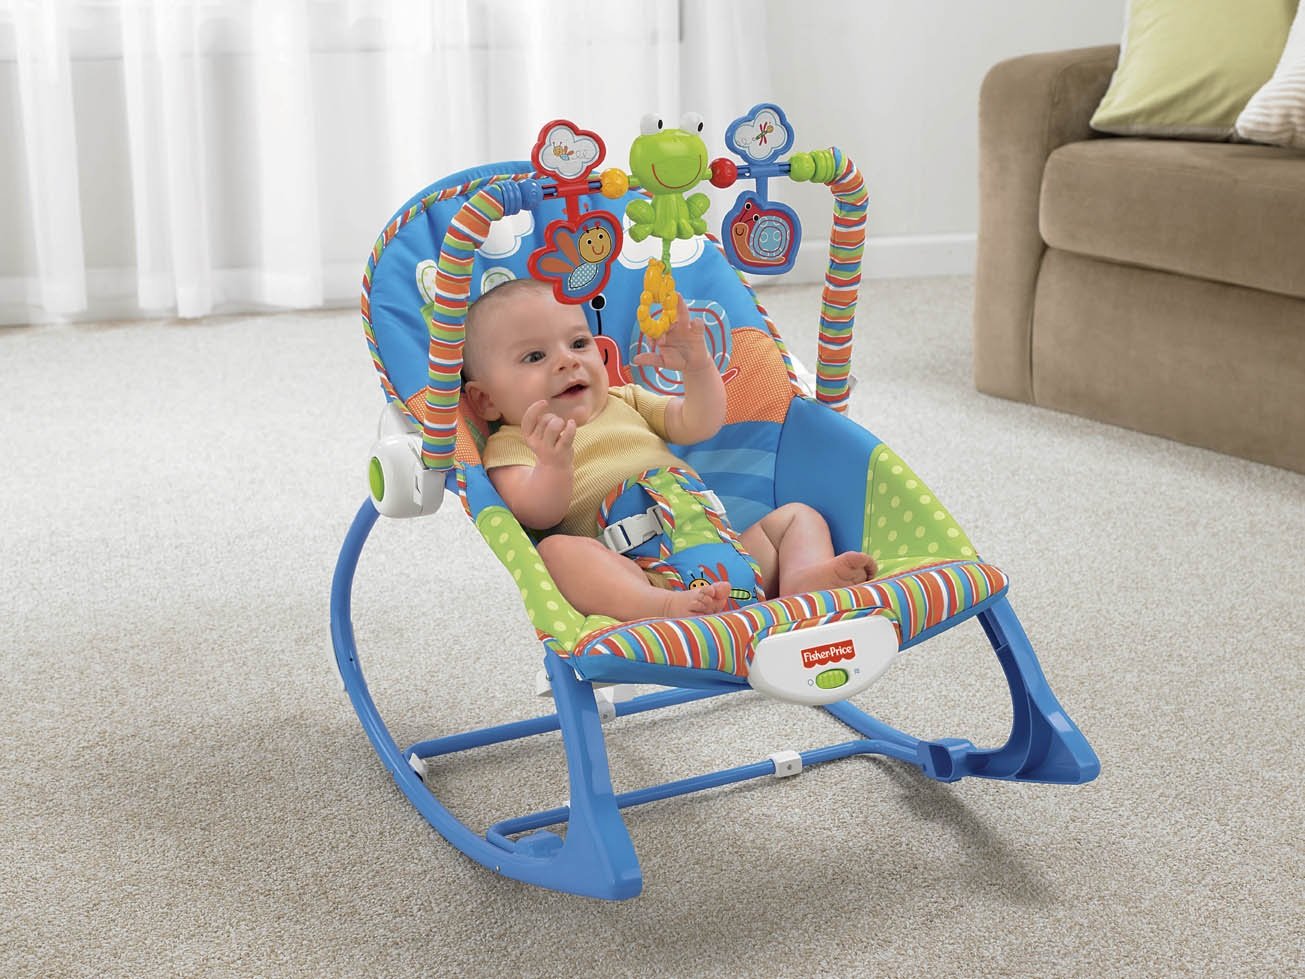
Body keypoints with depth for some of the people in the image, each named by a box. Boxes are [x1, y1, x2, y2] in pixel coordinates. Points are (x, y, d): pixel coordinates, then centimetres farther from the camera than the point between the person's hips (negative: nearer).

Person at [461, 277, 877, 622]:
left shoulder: (624, 403, 29)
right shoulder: (510, 444, 10)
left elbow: (698, 425, 20)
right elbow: (538, 515, -8)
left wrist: (698, 367, 1)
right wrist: (553, 464, -30)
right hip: (630, 572, -6)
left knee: (796, 515, 0)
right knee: (557, 550, -32)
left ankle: (803, 575, -35)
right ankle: (663, 608, -57)